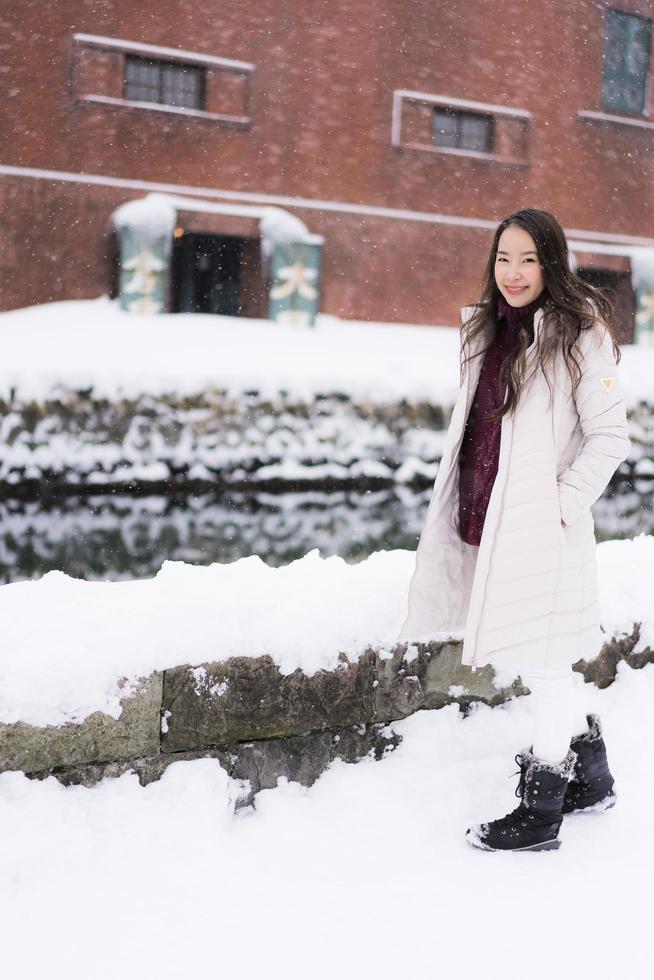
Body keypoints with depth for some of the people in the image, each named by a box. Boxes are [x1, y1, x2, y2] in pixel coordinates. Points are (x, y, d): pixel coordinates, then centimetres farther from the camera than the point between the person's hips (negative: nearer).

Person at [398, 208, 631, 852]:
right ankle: (591, 780, 35)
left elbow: (609, 437, -9)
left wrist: (563, 504, -15)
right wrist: (466, 511, 15)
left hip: (541, 528, -8)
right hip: (489, 521, 8)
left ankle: (539, 814, 12)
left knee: (543, 667, 0)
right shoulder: (490, 331, 14)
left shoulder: (578, 334, -7)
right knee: (535, 664, 17)